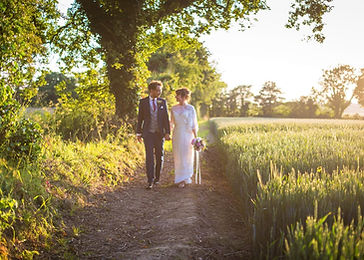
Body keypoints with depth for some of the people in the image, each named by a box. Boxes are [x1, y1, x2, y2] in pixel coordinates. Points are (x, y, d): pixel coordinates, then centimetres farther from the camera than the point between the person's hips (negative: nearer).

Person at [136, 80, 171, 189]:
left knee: (159, 156, 9)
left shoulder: (163, 102, 4)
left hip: (160, 133, 2)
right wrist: (138, 133, 4)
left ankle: (157, 177, 25)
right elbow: (140, 118, 5)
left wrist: (167, 133, -5)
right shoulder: (143, 102, 0)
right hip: (148, 133, -2)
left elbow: (166, 118, 2)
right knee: (149, 156, -10)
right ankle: (150, 181, -9)